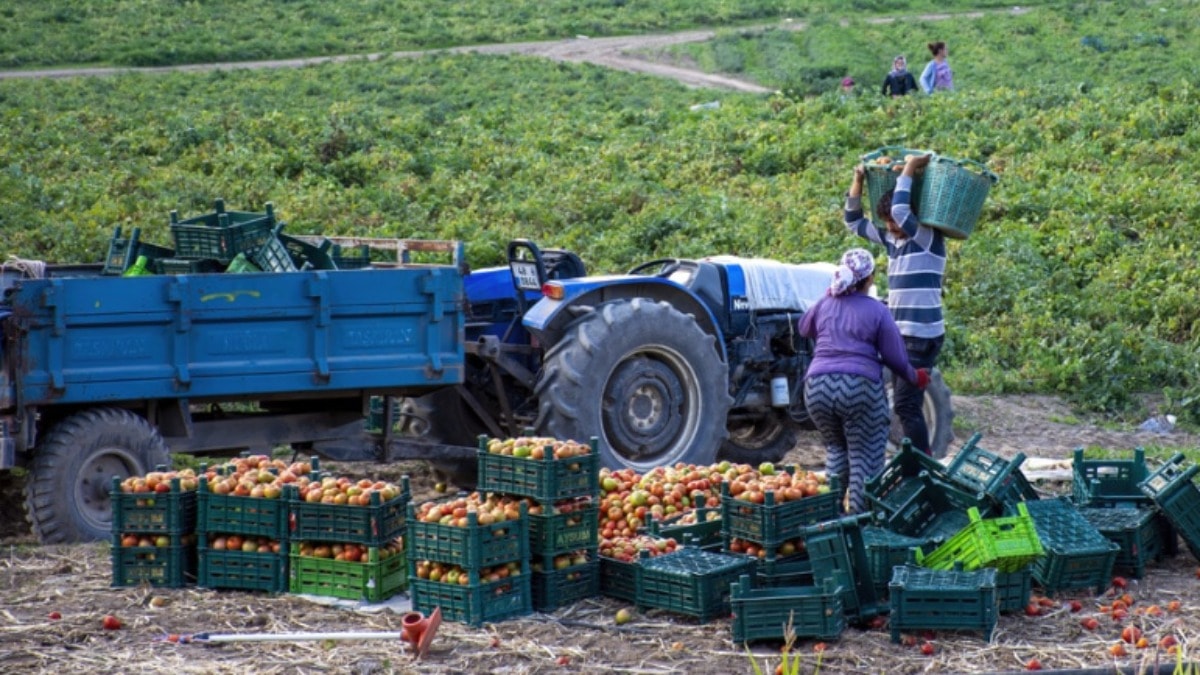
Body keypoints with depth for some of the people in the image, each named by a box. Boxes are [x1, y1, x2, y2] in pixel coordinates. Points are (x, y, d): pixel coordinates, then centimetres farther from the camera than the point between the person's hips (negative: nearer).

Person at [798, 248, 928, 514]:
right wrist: (915, 378, 20)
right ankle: (860, 513, 0)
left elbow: (804, 329, 33)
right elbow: (895, 358, 1)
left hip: (818, 386, 4)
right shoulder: (876, 311, 0)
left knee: (836, 449, 22)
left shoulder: (825, 304, 11)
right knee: (864, 456, 4)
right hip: (860, 387, -4)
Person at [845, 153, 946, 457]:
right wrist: (858, 181, 11)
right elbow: (854, 222, 20)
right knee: (906, 404, 12)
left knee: (906, 404, -12)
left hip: (923, 337, -9)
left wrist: (909, 170, -15)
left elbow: (900, 209, -26)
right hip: (900, 335, 9)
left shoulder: (929, 238, -10)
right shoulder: (892, 239, 12)